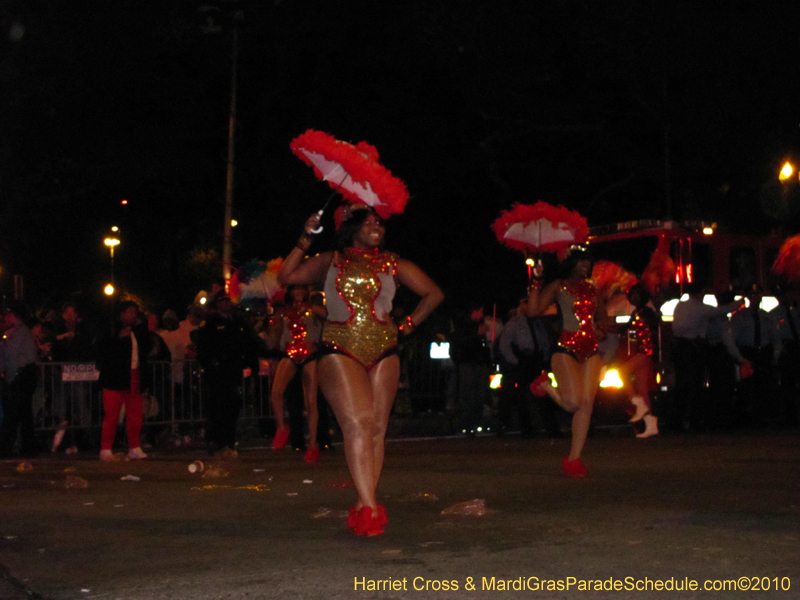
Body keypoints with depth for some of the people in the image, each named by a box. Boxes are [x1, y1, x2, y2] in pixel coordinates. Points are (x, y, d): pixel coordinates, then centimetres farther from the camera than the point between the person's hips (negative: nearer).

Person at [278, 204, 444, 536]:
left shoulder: (392, 264, 14)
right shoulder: (331, 262, 12)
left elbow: (433, 293, 19)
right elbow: (286, 277, 6)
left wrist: (408, 325, 12)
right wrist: (305, 240, 5)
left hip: (383, 353, 3)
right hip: (340, 352, -3)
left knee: (377, 427, -1)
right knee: (357, 423, -17)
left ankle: (363, 507, 2)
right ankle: (369, 507, -21)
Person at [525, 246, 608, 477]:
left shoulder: (591, 289, 17)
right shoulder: (558, 287, 2)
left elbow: (602, 312, 31)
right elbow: (533, 310, -10)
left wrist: (600, 327, 9)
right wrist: (537, 280, -15)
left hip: (591, 350, 5)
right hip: (567, 348, -5)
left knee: (587, 403, -4)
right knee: (574, 402, -16)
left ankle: (574, 458, 2)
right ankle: (545, 384, 16)